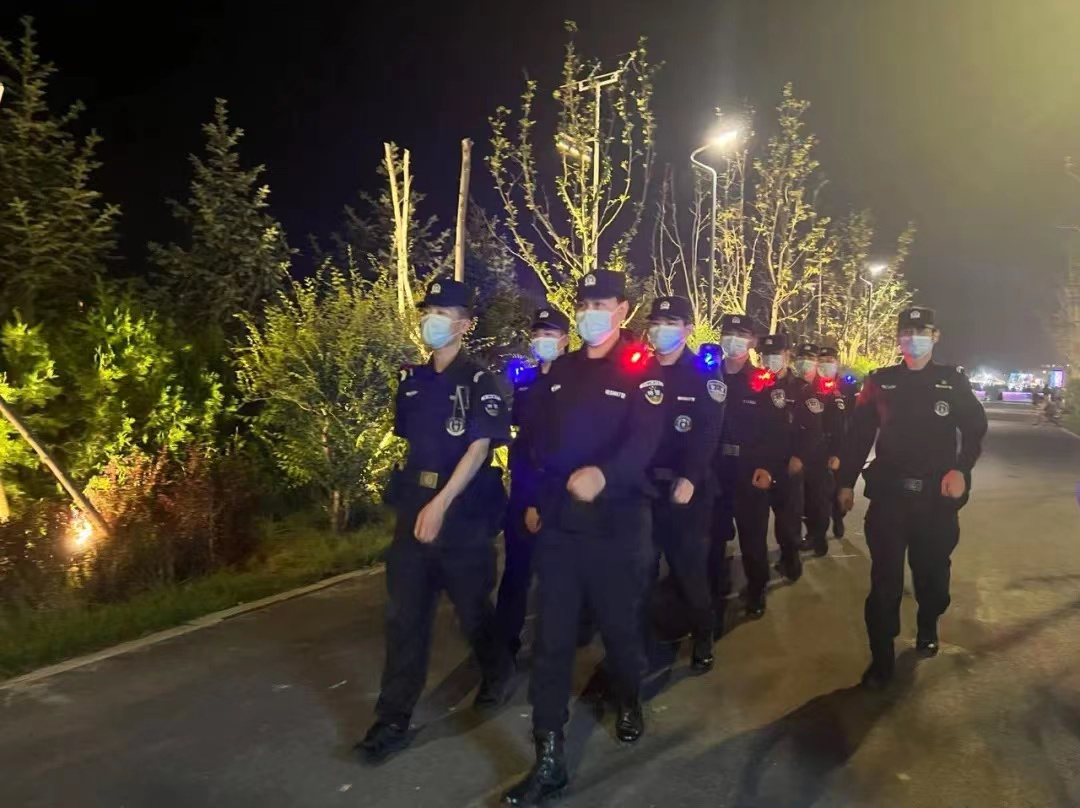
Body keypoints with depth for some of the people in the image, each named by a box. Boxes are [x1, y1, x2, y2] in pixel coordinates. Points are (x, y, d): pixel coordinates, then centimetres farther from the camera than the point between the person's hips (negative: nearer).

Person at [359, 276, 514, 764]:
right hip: (414, 507, 5)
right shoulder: (412, 380, 10)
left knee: (472, 606, 10)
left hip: (463, 510, -5)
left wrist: (442, 503, -24)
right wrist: (407, 494, 10)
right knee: (404, 614, 4)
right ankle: (393, 719, 13)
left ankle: (497, 672, 39)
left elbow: (480, 447, -16)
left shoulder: (479, 382, -8)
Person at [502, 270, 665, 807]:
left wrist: (604, 474, -35)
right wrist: (533, 500, 11)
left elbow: (644, 441, -18)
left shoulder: (641, 370, -4)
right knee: (551, 637, 3)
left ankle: (628, 701, 44)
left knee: (620, 623, 14)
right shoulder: (560, 371, 11)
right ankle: (549, 758, 11)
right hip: (558, 520, 4)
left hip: (617, 521, -3)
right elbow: (539, 440, 14)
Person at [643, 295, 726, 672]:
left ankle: (702, 640, 25)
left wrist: (689, 479, -24)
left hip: (686, 486, -3)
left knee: (690, 567, 5)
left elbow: (707, 434, -12)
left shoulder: (705, 376, -2)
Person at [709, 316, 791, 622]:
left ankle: (756, 592, 30)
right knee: (713, 537, 7)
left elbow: (781, 431, -4)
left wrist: (769, 468, -13)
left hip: (752, 474, -2)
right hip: (713, 473, 2)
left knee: (753, 538, 10)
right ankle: (715, 595, 23)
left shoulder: (765, 383, -2)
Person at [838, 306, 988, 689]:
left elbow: (976, 428, 9)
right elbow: (860, 434, 3)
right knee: (885, 580, -1)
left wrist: (961, 469, -7)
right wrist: (847, 482, 3)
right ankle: (881, 658, 9)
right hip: (889, 494, -1)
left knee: (932, 573, 14)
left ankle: (928, 629, 43)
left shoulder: (954, 382, 3)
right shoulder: (880, 382, 2)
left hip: (938, 497, 1)